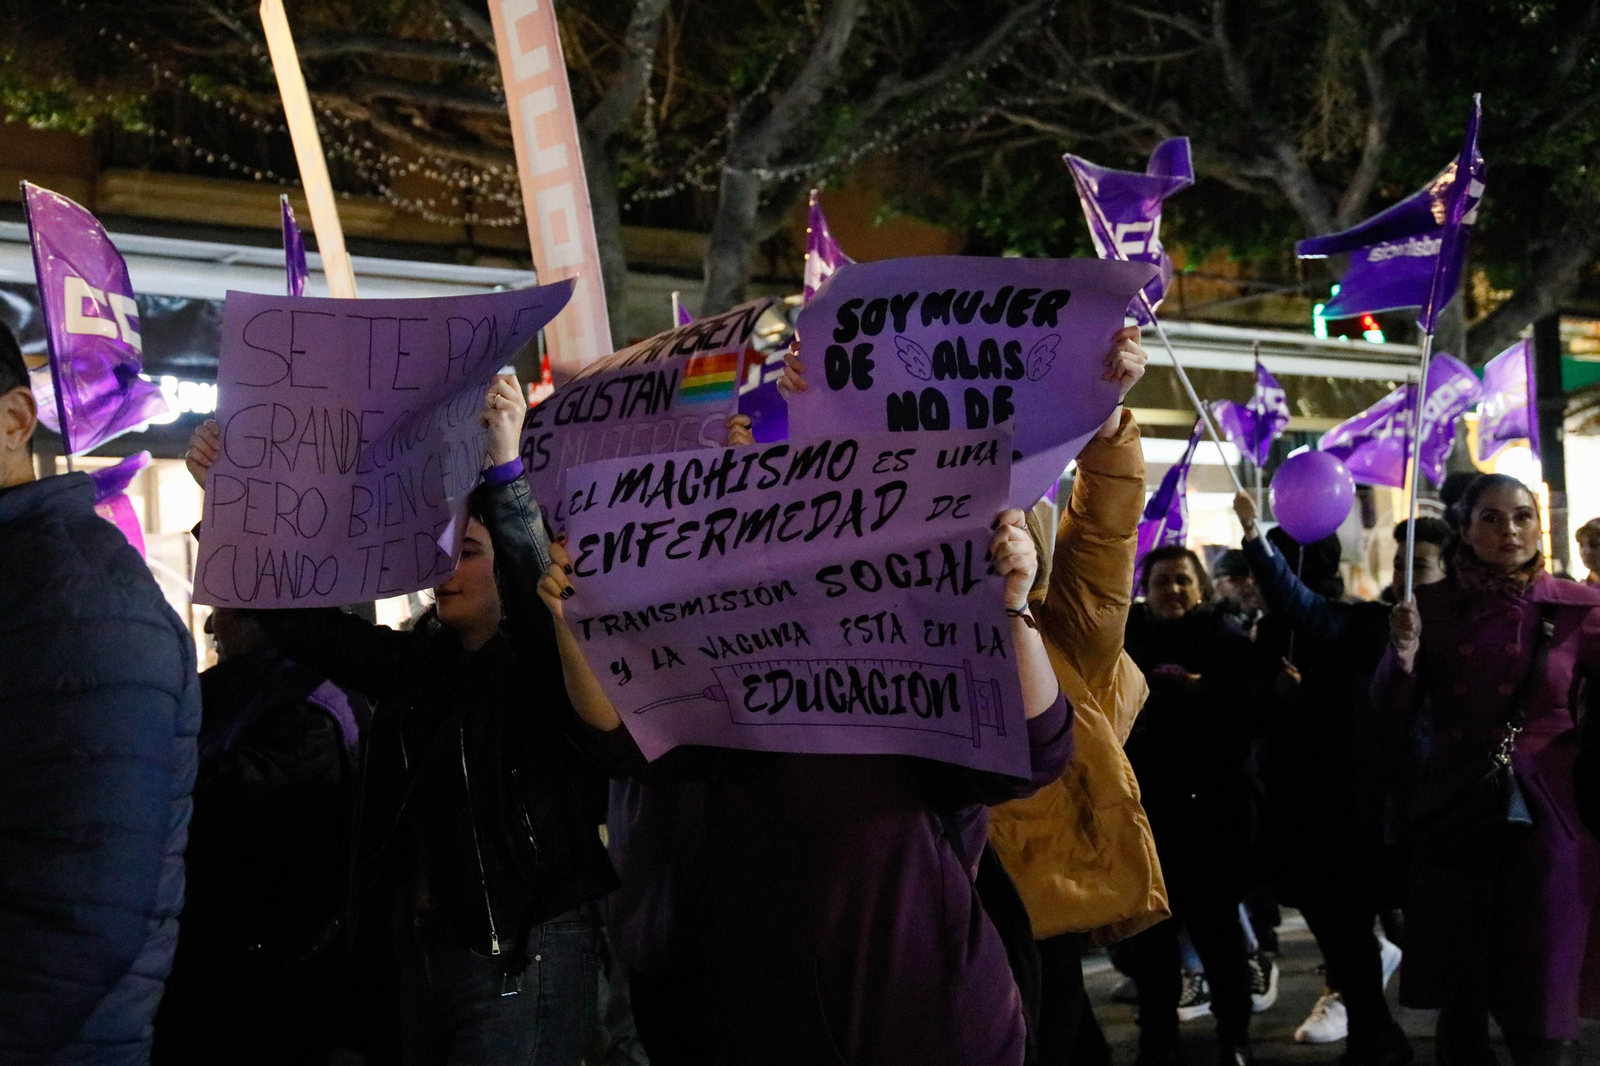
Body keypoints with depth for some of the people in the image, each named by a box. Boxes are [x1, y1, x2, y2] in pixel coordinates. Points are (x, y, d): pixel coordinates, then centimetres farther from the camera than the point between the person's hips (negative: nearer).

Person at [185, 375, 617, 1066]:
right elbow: (300, 618, 10)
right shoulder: (416, 665, 10)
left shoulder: (544, 663, -7)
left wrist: (506, 467, -36)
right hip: (422, 950, 7)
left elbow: (539, 579, -28)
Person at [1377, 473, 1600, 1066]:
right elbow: (1391, 707, 3)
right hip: (1451, 817, 2)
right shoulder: (1433, 606, 4)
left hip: (1545, 817, -2)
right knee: (1459, 1002, 12)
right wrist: (1404, 655, -15)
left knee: (1541, 1019, 0)